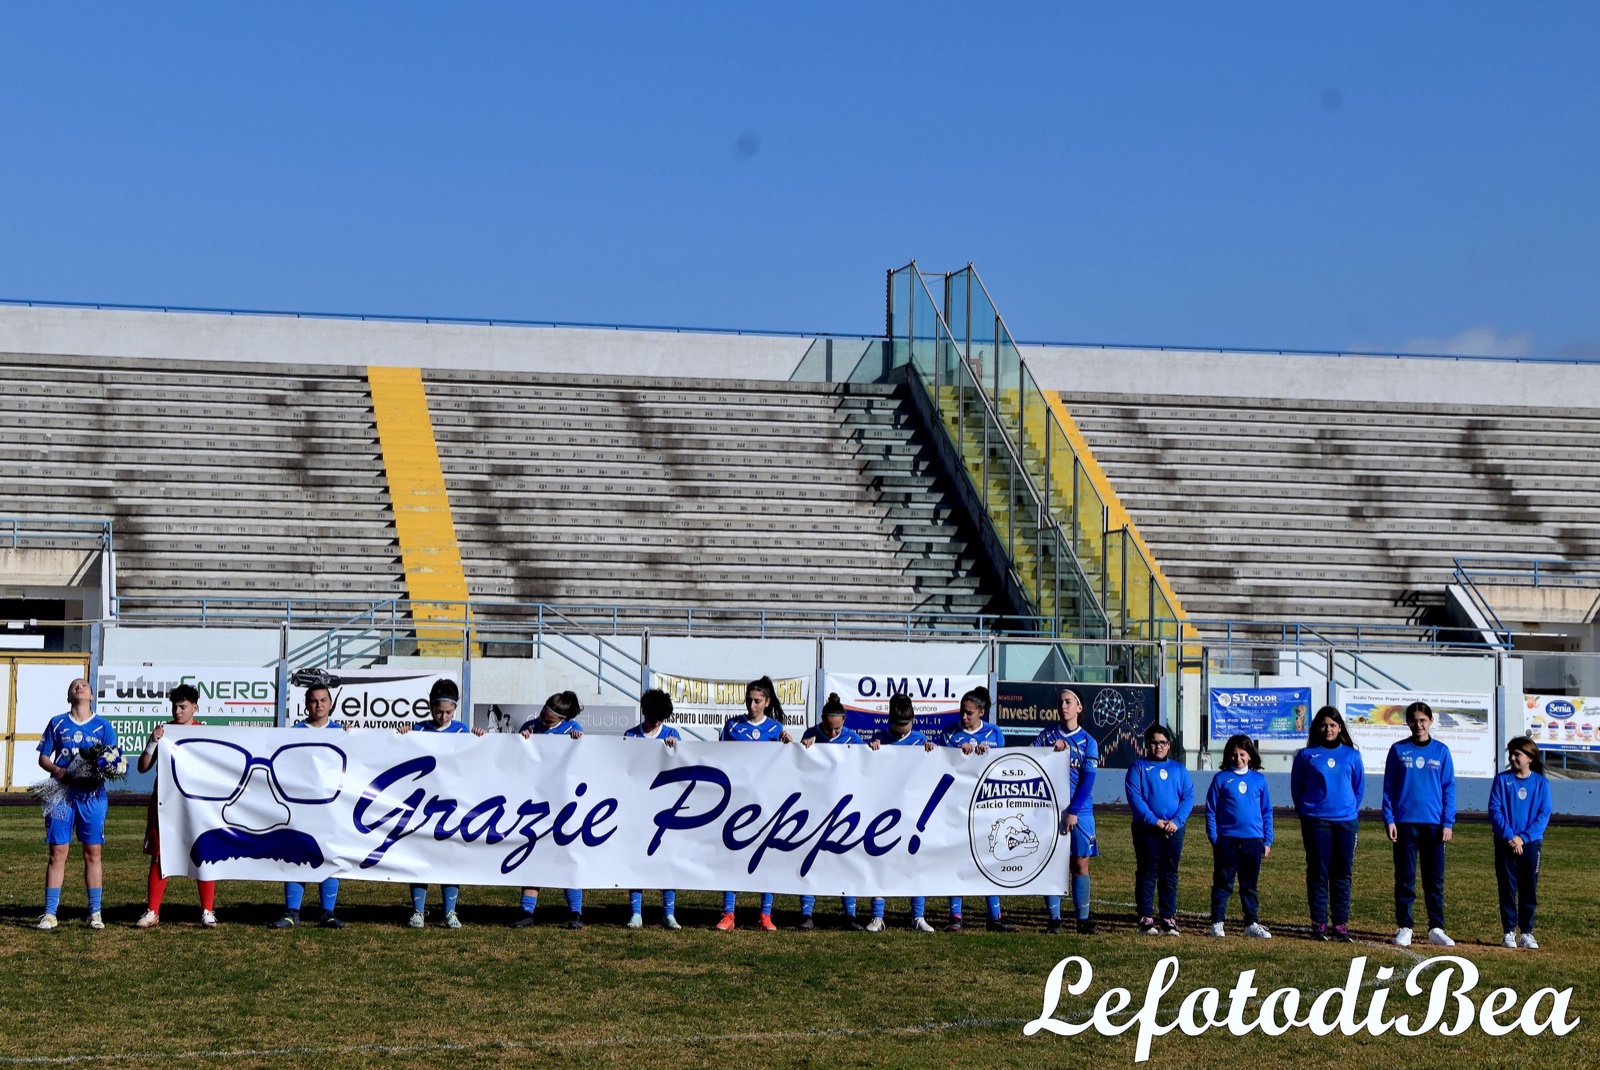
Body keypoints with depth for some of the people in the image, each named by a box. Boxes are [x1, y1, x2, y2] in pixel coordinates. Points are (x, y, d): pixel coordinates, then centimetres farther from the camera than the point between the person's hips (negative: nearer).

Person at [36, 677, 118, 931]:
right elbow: (43, 757, 10)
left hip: (92, 793, 0)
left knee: (93, 853, 3)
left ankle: (95, 913, 8)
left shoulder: (103, 726, 7)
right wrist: (56, 770, -10)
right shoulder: (57, 723, 9)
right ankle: (49, 912, 3)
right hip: (62, 792, 0)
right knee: (58, 851, -1)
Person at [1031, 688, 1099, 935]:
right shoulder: (1047, 736, 9)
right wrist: (1051, 750, -12)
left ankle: (1083, 919, 5)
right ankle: (1054, 919, 3)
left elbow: (1088, 780, -2)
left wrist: (1073, 811, -10)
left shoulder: (1088, 741, 4)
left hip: (1080, 810, 0)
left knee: (1080, 864, 0)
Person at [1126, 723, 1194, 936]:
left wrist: (1176, 821, -12)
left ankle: (1169, 919, 9)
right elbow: (1135, 797, -7)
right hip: (1146, 829, -3)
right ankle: (1146, 918, 0)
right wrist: (1155, 821, -16)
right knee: (1147, 874, -2)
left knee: (1170, 874, 6)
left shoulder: (1178, 769, 13)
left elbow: (1188, 797, 4)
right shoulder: (1138, 767, 4)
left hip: (1174, 830, 3)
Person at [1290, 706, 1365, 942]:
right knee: (1318, 873, 0)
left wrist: (1352, 810, 8)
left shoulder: (1351, 755, 7)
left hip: (1346, 822, 2)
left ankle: (1341, 925, 8)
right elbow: (1296, 787, 7)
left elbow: (1359, 786, 13)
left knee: (1342, 874, 4)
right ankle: (1319, 924, 4)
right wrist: (1305, 813, 4)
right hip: (1315, 822, -2)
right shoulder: (1306, 755, 3)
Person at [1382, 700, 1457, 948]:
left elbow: (1449, 788, 5)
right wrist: (1389, 820, -4)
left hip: (1434, 823, 1)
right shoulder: (1398, 750, 4)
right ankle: (1404, 928, 8)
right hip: (1405, 823, -1)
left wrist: (1448, 823, -2)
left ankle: (1436, 929, 9)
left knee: (1435, 879, 4)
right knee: (1405, 878, 2)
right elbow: (1388, 787, 4)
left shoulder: (1441, 751, 5)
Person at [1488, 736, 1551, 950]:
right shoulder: (1502, 780, 1)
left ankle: (1527, 932, 11)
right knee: (1507, 888, 1)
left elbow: (1544, 814, -2)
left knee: (1529, 889, 4)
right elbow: (1494, 811, -3)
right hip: (1505, 843, -1)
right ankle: (1509, 932, 7)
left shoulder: (1541, 783, 2)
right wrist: (1509, 836, -15)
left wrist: (1523, 837, -13)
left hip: (1531, 843, 1)